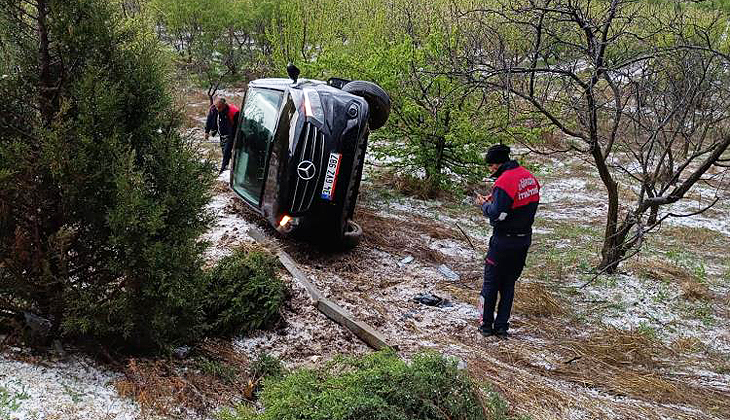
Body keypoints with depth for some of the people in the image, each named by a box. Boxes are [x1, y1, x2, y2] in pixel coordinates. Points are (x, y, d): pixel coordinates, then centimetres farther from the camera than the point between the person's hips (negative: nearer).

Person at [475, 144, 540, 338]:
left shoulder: (505, 181, -21)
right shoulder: (530, 177, 7)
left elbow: (497, 215, -24)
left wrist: (484, 204, -4)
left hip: (504, 240, -7)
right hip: (524, 240, 8)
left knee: (491, 283, 7)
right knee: (509, 284, 16)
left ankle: (486, 325, 14)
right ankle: (502, 326, 18)